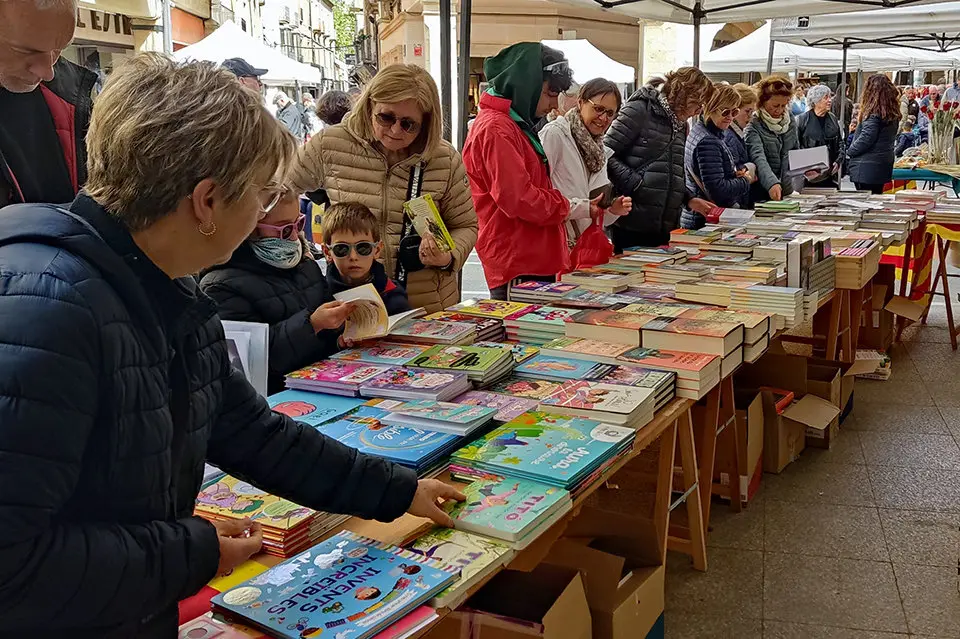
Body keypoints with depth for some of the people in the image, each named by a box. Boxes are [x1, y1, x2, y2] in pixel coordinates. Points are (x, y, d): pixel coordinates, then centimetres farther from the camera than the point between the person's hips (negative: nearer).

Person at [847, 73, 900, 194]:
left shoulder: (874, 113, -16)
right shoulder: (893, 113, 10)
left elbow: (865, 139, -19)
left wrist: (849, 152, -4)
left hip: (867, 168, -9)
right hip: (884, 166, 9)